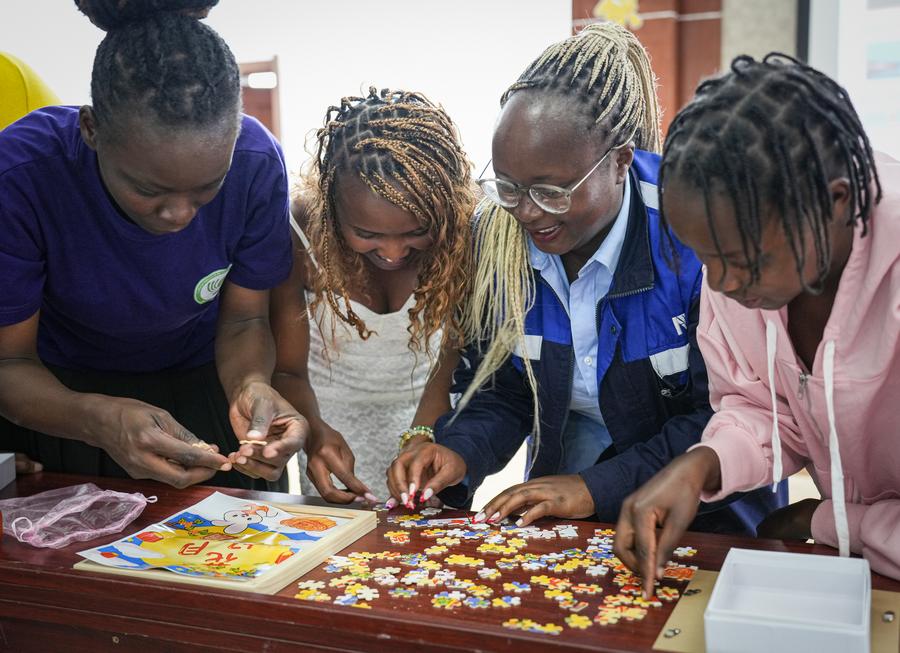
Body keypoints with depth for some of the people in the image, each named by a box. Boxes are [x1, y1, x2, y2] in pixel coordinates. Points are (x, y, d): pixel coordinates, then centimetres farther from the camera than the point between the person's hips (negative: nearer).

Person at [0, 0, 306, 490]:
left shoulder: (256, 162, -27)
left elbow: (244, 320, -15)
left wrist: (251, 385, -37)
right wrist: (98, 420, -45)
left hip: (201, 378, 2)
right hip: (59, 391, -1)